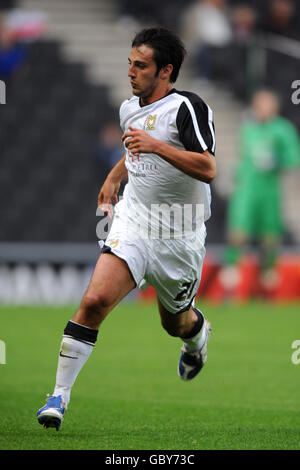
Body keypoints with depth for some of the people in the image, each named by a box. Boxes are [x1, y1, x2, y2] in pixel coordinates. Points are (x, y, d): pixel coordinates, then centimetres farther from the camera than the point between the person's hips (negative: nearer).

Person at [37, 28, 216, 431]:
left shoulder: (188, 107, -15)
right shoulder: (129, 108, 7)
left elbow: (208, 169, -26)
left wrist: (156, 146, -32)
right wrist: (113, 179, 28)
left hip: (180, 239, -3)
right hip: (132, 224, 3)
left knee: (176, 323, 16)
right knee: (95, 300, -19)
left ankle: (199, 337, 56)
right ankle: (59, 395, -16)